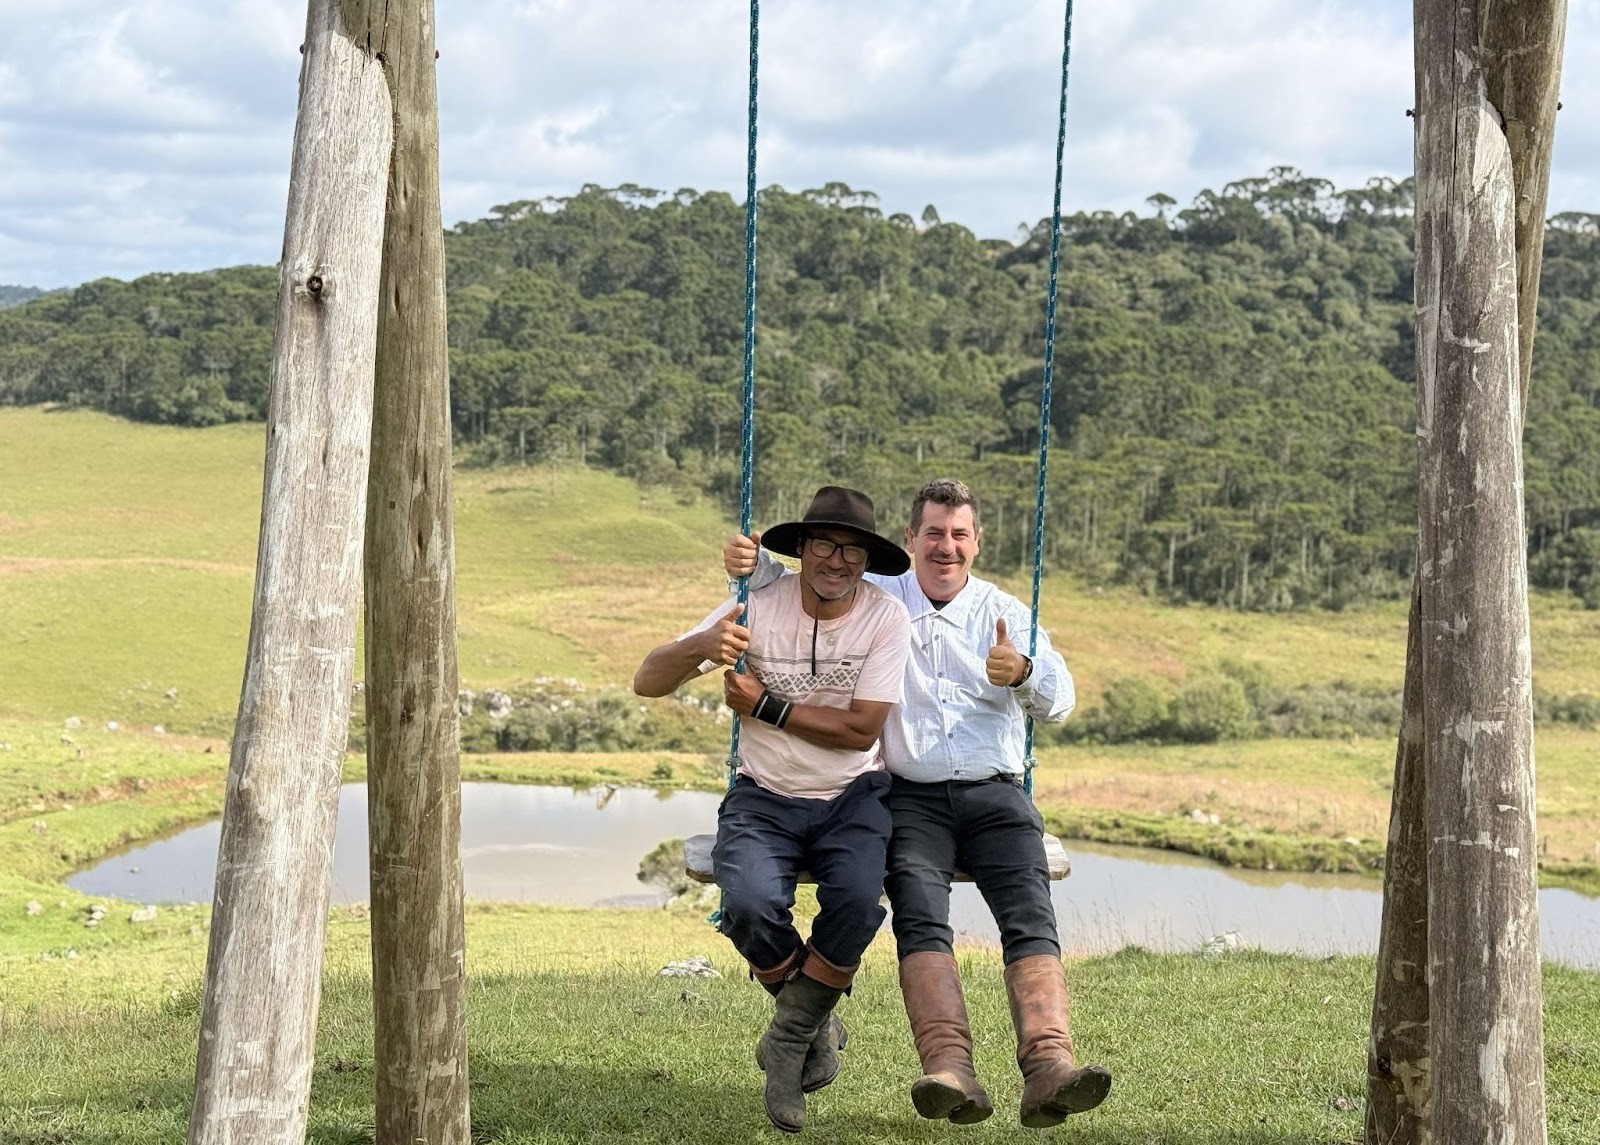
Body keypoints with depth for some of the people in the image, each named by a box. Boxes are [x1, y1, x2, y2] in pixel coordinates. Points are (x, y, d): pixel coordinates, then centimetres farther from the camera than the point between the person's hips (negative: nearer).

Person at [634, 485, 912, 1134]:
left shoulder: (886, 618, -8)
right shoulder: (758, 609, -6)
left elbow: (861, 731, -14)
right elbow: (647, 682, -9)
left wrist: (765, 706, -16)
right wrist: (701, 647, -30)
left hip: (851, 799, 0)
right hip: (764, 800, 1)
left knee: (857, 896, -32)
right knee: (751, 902, -30)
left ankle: (791, 1035, -5)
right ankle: (817, 1022, 2)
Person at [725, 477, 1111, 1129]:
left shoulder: (1006, 613, 13)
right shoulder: (877, 598, 14)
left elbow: (1058, 702, 3)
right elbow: (796, 589, 15)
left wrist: (1025, 673, -21)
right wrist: (753, 564, -9)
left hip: (995, 795, 1)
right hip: (911, 798, -1)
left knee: (1031, 918, -23)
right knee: (920, 916, -27)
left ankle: (1048, 1070, -38)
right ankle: (950, 1071, -42)